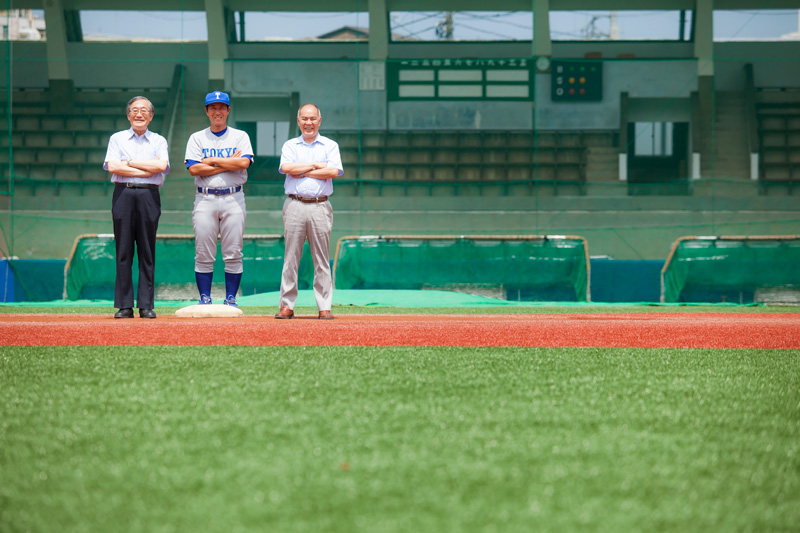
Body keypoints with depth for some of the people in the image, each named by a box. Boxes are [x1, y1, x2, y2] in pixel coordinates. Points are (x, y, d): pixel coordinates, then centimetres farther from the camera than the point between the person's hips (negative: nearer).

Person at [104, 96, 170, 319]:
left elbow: (161, 165, -5)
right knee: (123, 251, -3)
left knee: (147, 253, -2)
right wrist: (146, 170, -5)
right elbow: (113, 166, -4)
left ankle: (146, 306, -1)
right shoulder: (117, 139, 13)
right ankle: (125, 306, -2)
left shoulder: (159, 141, 14)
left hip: (149, 195, 0)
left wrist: (129, 162, -4)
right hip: (123, 194, 0)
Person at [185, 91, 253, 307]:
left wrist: (211, 161, -6)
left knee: (233, 254, -1)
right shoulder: (197, 138, 10)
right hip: (205, 199, 0)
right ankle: (204, 299, 4)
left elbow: (244, 162, -9)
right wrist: (228, 163, -7)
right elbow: (194, 169, -5)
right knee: (203, 255, -1)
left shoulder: (240, 136, 9)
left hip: (233, 199, 0)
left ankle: (231, 299, 4)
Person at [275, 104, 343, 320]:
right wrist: (316, 165, -4)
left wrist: (303, 171, -4)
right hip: (294, 205, 0)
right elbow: (286, 167, -6)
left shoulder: (330, 146, 11)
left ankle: (324, 307, 1)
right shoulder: (290, 146, 13)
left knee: (322, 260, -1)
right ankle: (287, 306, 0)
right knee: (291, 257, -2)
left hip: (320, 206, 0)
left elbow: (333, 171, -6)